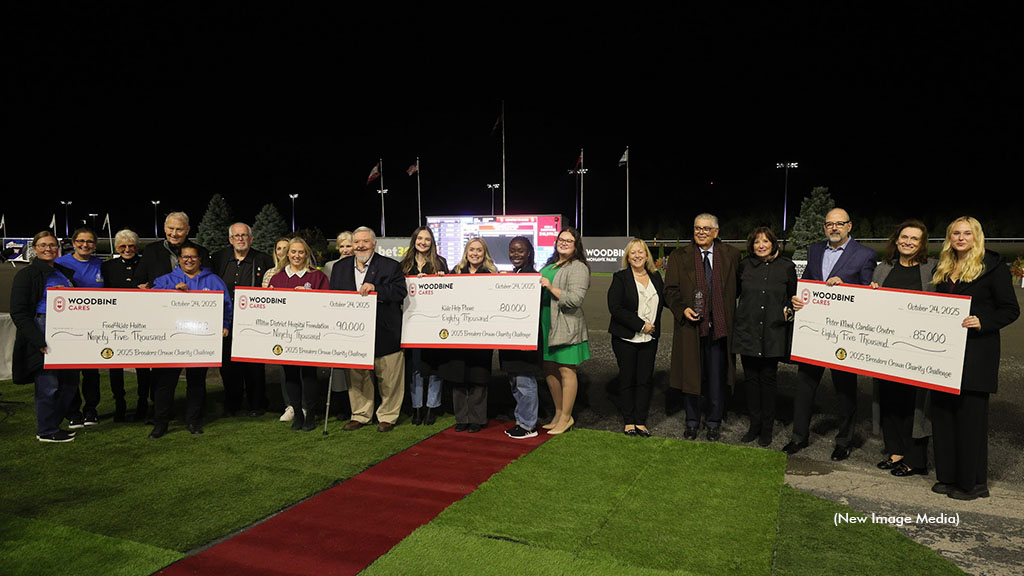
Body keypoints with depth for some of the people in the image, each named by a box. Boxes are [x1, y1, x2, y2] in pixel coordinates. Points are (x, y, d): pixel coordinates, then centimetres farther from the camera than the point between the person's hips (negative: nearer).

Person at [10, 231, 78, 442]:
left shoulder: (66, 273, 16)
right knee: (48, 385, -4)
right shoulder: (26, 275, -3)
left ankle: (52, 424, 26)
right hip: (42, 334, -7)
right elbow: (18, 313, -9)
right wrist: (38, 341, -17)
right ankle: (46, 432, 11)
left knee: (70, 382, 10)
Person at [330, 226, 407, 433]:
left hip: (384, 334, -3)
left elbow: (400, 292, -13)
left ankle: (387, 416, 20)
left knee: (388, 377, 4)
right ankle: (360, 415, 27)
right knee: (357, 376, 13)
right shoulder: (340, 267, 11)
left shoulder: (390, 266, -2)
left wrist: (375, 289, -24)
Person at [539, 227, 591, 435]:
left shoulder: (578, 268, -7)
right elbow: (539, 291, 32)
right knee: (549, 370, 12)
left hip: (567, 327, -8)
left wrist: (552, 288, -19)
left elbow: (576, 299, -17)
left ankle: (566, 417, 8)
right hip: (546, 325, 8)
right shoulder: (549, 265, 19)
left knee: (566, 370, -3)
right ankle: (558, 413, 25)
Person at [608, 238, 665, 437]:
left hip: (649, 339, 4)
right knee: (627, 379, 4)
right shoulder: (620, 278, -4)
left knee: (646, 379, 5)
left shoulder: (656, 277, 11)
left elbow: (665, 300, 16)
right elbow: (615, 308, -13)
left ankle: (641, 421, 14)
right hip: (626, 338, -4)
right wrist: (641, 325, -15)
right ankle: (628, 422, 15)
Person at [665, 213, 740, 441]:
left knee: (717, 378, 7)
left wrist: (732, 315, 0)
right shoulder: (679, 257, 4)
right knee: (690, 376, 7)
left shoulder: (731, 255, 6)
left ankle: (714, 423, 23)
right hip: (690, 326, 0)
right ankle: (692, 423, 22)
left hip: (719, 326, 1)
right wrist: (682, 309, -13)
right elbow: (671, 290, 3)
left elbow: (738, 286, 11)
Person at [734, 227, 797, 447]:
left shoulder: (786, 266, 3)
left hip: (773, 332, -1)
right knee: (751, 378, 6)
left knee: (768, 379, 5)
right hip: (747, 330, 2)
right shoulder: (745, 265, 5)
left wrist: (789, 310, -5)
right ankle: (754, 425, 19)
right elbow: (736, 290, 18)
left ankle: (767, 429, 17)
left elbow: (794, 296, 12)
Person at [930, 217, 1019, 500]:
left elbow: (1011, 309, -7)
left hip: (976, 353, -6)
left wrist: (982, 322, -22)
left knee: (970, 415, -2)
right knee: (942, 412, 8)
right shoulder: (943, 269, 14)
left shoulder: (992, 266, -4)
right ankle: (947, 476, 20)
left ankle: (973, 483, 10)